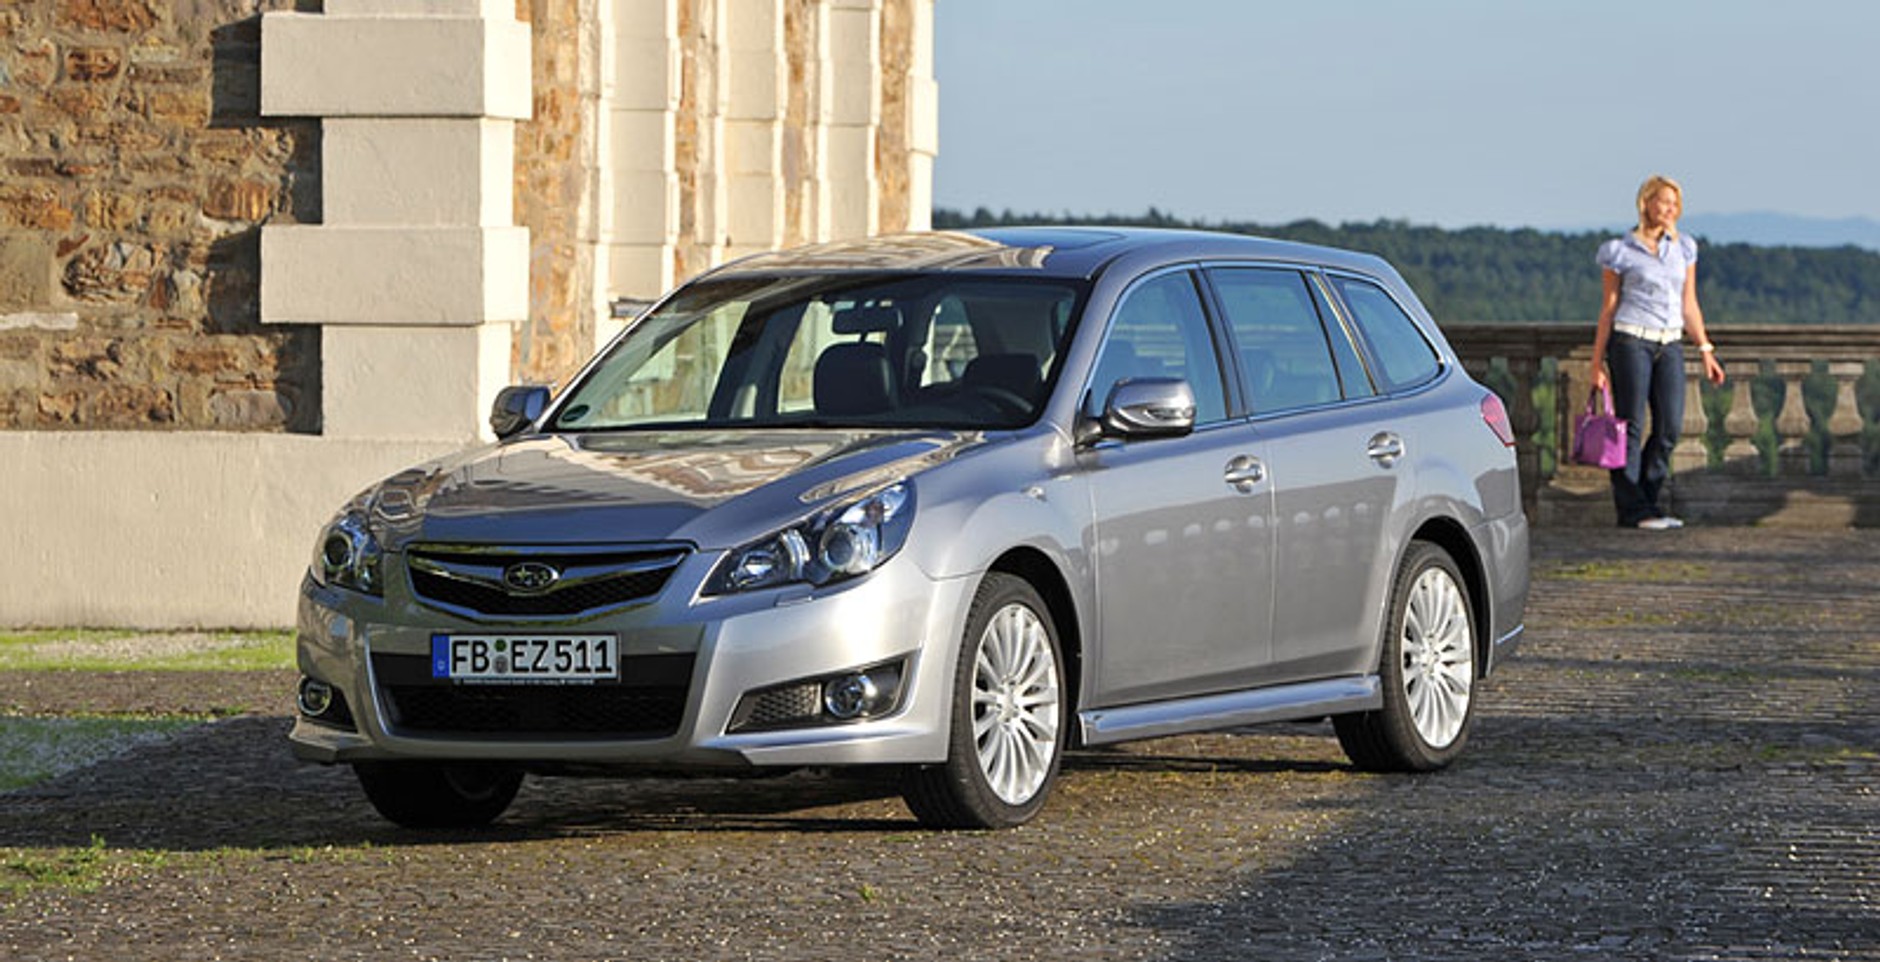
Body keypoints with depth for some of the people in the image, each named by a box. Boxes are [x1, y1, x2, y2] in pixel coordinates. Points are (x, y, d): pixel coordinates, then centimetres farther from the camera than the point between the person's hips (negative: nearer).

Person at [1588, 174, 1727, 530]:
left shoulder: (1683, 248, 13)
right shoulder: (1621, 251, 0)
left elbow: (1689, 305, 18)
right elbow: (1608, 307, 2)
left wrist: (1706, 351, 12)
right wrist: (1597, 362, 0)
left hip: (1670, 345, 5)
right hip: (1631, 342, -5)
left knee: (1670, 427, -3)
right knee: (1631, 427, -5)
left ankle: (1643, 503, 10)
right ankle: (1633, 509, -1)